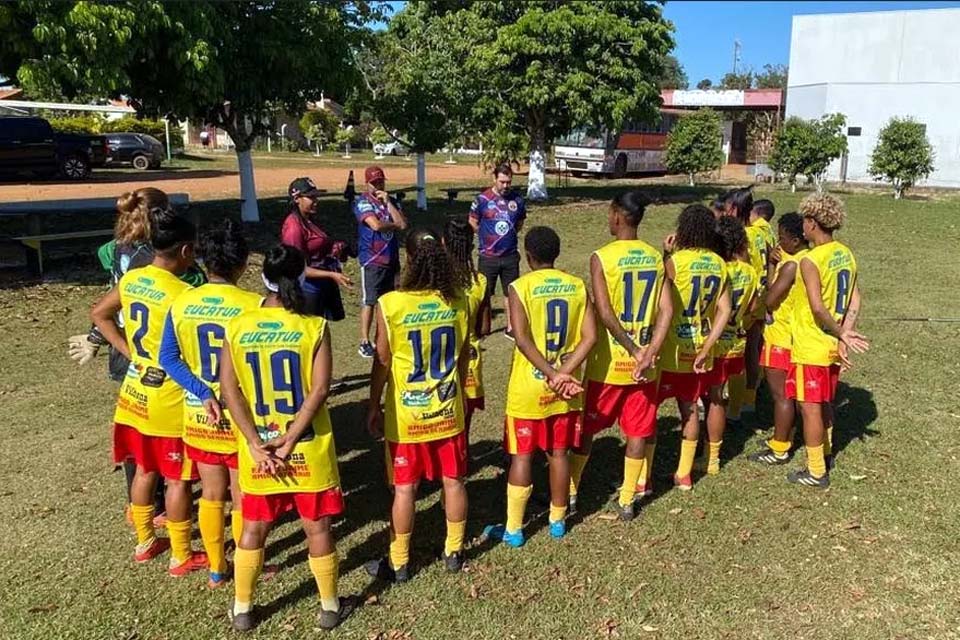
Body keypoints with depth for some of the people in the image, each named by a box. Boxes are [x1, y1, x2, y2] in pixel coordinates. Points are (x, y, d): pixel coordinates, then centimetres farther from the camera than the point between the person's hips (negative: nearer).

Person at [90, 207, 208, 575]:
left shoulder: (130, 279, 0)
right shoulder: (181, 294, -23)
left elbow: (99, 315, 15)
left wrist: (128, 351, 11)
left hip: (136, 390, 8)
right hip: (169, 399, -7)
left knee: (145, 470, 21)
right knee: (177, 479, 6)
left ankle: (145, 542, 37)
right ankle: (182, 557, 19)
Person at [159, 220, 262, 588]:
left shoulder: (181, 303, -5)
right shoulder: (253, 306, -19)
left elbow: (167, 358, -6)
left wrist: (203, 393, -11)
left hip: (199, 416, 4)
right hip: (241, 418, -4)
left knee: (211, 493, 19)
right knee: (243, 498, 13)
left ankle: (216, 569, 34)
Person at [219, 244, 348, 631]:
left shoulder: (237, 327, -5)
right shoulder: (314, 327, -12)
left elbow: (229, 389, -8)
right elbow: (319, 389, -18)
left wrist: (256, 444, -8)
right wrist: (290, 441, -13)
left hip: (257, 448, 2)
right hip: (308, 448, -2)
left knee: (253, 527, 19)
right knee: (317, 527, 13)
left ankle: (242, 610, 33)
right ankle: (330, 608, 29)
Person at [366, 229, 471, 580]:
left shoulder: (390, 304, -17)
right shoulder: (458, 301, -6)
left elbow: (383, 361, -10)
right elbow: (464, 356, 4)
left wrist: (374, 407, 2)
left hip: (406, 415, -3)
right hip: (448, 411, 3)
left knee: (404, 489, 8)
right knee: (454, 482, 16)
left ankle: (398, 562, 23)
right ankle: (454, 551, 32)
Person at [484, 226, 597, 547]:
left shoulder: (520, 287, -11)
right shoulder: (577, 285, 1)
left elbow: (522, 339, -20)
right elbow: (590, 336, -7)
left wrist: (551, 376, -18)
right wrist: (564, 373, -12)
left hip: (529, 388, -4)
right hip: (566, 387, 4)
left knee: (521, 456, 6)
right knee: (559, 453, 15)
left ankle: (513, 529, 15)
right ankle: (558, 520, 29)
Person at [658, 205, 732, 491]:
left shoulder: (675, 261, -16)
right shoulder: (719, 264, 3)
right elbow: (725, 310, -1)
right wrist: (706, 348, -2)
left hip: (671, 350, -6)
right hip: (698, 349, 6)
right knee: (689, 408, 16)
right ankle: (684, 474, 26)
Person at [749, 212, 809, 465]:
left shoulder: (791, 266, -22)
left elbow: (769, 300, -21)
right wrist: (776, 261, -5)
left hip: (781, 337, -9)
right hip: (798, 336, 9)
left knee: (780, 394, 0)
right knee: (789, 391, 19)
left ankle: (779, 449, 9)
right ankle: (784, 436, 32)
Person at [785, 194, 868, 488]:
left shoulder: (810, 260, -20)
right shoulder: (846, 254, 5)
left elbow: (818, 308, -26)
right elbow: (854, 301, 2)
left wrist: (841, 333, -15)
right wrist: (844, 334, -4)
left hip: (810, 348, -8)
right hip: (832, 347, 8)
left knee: (810, 408, 4)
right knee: (824, 403, 22)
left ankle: (816, 472, 14)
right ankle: (824, 453, 39)